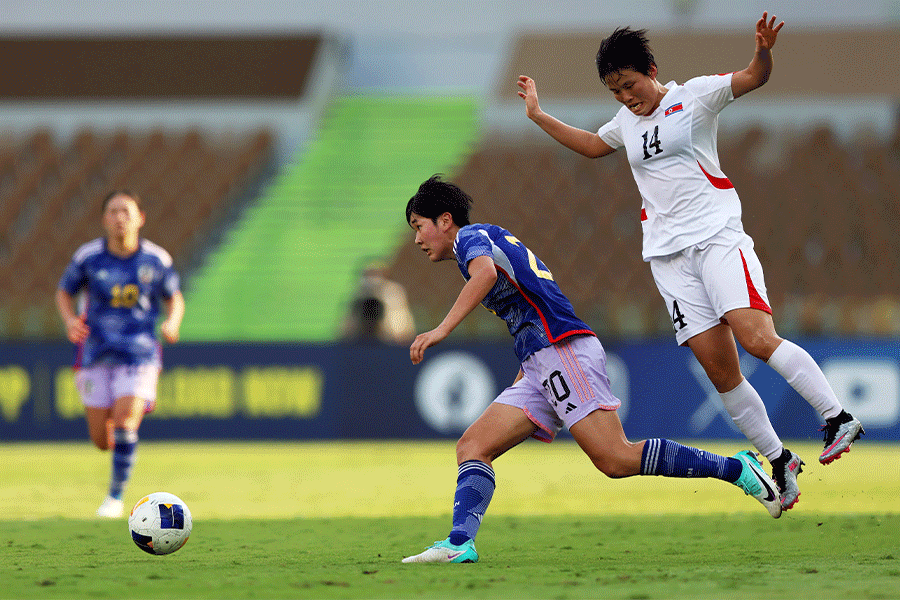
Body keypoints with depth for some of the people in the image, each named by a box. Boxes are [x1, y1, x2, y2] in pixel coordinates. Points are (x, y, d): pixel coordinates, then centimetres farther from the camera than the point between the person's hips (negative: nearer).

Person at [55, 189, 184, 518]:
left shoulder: (156, 259, -3)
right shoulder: (87, 257, -5)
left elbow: (174, 298, 11)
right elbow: (64, 292, 10)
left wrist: (172, 323, -10)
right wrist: (70, 320, -11)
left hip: (139, 353, -1)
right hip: (97, 353, 1)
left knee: (125, 421, -21)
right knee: (102, 440, 0)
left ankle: (116, 495, -5)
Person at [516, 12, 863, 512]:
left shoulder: (694, 96, 2)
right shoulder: (626, 123, 20)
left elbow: (753, 78, -9)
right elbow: (591, 145, 39)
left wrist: (763, 53, -30)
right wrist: (538, 115, 37)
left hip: (717, 237, -5)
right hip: (669, 258, 6)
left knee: (756, 339, -25)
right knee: (720, 370, -4)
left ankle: (838, 418, -21)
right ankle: (778, 462, 5)